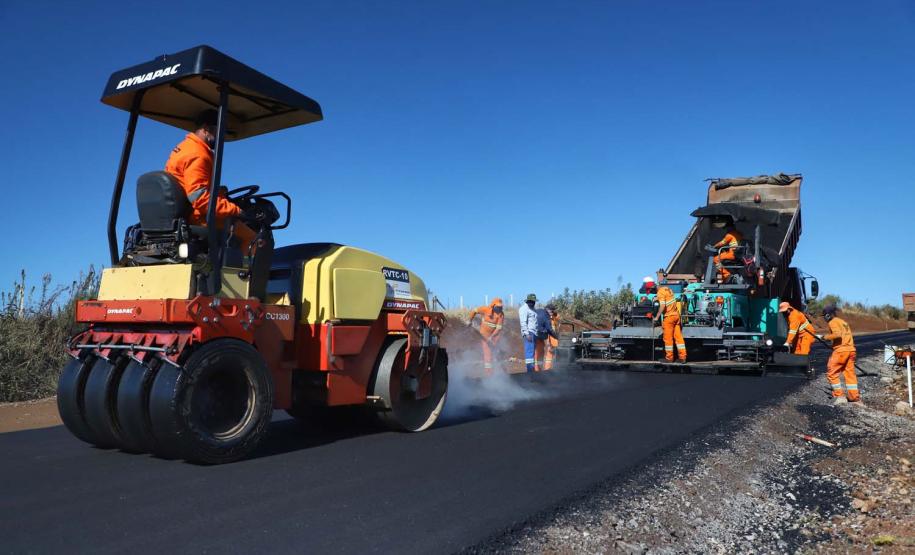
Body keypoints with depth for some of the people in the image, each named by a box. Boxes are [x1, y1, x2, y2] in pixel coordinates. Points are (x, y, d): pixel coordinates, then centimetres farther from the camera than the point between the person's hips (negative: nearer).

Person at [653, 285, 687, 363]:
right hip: (676, 315, 8)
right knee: (678, 336, 9)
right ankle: (682, 357, 10)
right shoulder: (667, 288, 10)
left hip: (669, 316, -8)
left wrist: (657, 317, -17)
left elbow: (662, 306, -23)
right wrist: (658, 298, 21)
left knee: (668, 338, 3)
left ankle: (669, 357, 10)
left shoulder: (660, 292, -14)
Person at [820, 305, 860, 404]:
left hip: (840, 350, -8)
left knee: (832, 373, 1)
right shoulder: (842, 321, 22)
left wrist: (826, 337, -8)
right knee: (850, 374, 11)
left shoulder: (833, 322, -5)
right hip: (851, 350, 8)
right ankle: (855, 398, 12)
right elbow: (846, 335, 20)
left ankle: (840, 396, -2)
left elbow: (837, 334, -20)